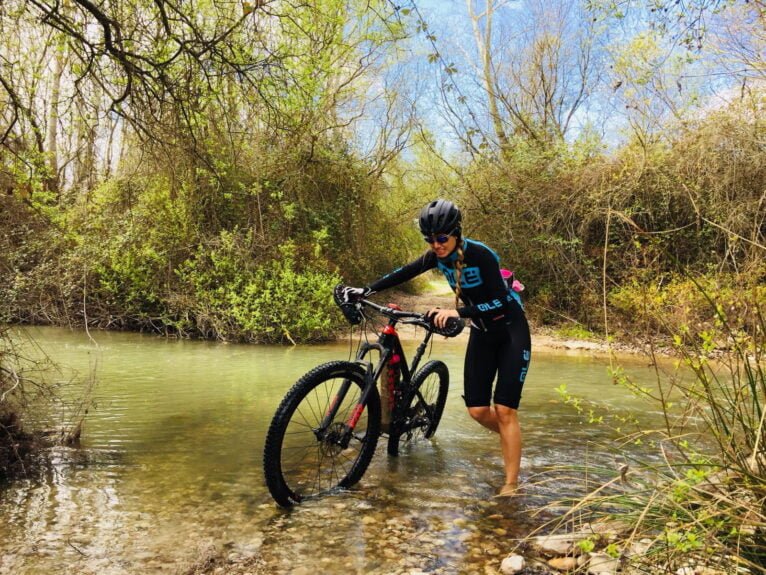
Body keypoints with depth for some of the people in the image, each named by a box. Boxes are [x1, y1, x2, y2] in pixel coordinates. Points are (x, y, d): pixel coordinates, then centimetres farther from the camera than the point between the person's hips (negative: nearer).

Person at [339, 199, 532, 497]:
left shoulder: (480, 254, -26)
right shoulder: (439, 256, -7)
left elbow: (500, 301, -30)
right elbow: (405, 273, -1)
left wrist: (457, 312, -41)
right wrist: (366, 290, -10)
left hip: (511, 332, -6)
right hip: (482, 333, 6)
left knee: (504, 410, -9)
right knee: (477, 410, 2)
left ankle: (511, 484, 4)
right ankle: (511, 439, 33)